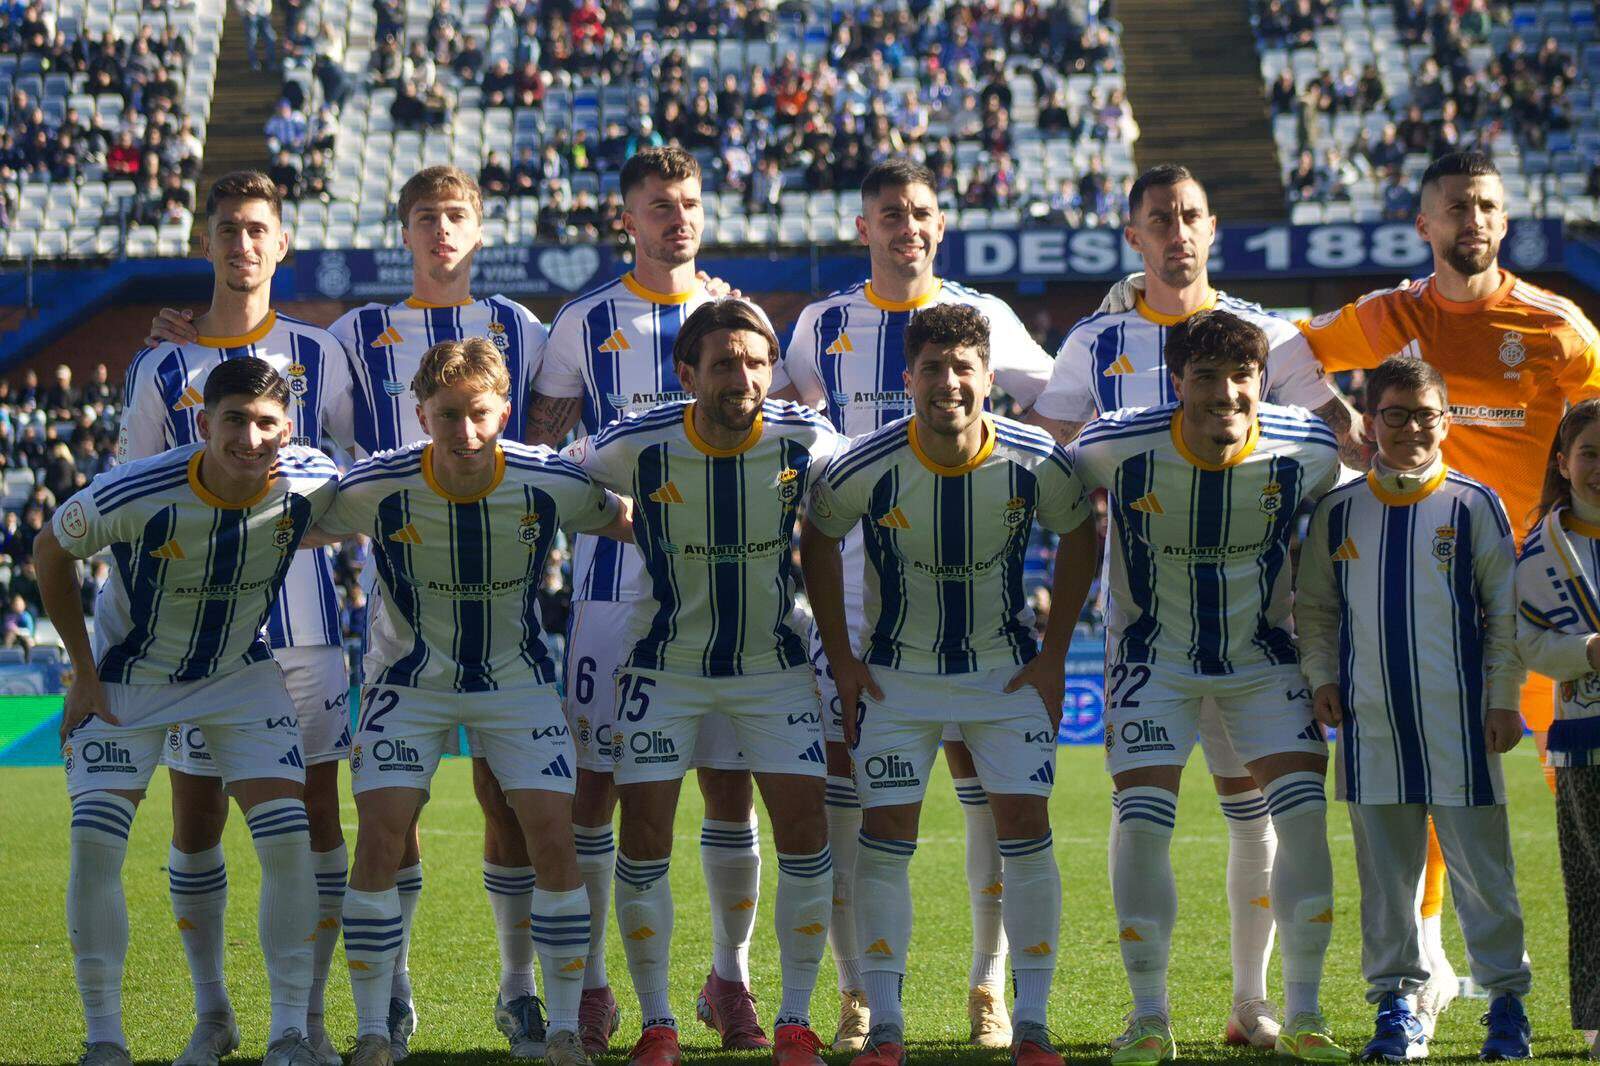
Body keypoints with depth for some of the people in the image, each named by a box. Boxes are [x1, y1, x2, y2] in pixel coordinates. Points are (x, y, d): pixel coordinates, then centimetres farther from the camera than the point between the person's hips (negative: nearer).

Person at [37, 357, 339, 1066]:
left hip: (240, 675, 2)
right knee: (94, 848, -13)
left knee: (289, 843, -10)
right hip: (128, 680, -2)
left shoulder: (311, 485, -23)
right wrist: (84, 670, -8)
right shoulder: (131, 495, -31)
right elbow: (52, 552, -10)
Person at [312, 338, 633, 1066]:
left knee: (554, 841, -10)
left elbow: (628, 526, 0)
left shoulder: (552, 485, -20)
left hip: (517, 679, 1)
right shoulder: (376, 490, -22)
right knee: (379, 842, -12)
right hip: (409, 680, -1)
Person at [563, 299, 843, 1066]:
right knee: (643, 838, -6)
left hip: (775, 665, 1)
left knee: (805, 834, -7)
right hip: (667, 667, -1)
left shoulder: (805, 442, -15)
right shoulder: (636, 447, -19)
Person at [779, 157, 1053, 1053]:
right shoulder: (823, 326, 8)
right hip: (853, 578, 1)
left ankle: (991, 989, 3)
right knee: (845, 776, -3)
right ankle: (858, 992, 5)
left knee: (982, 768, -5)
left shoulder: (980, 317, 4)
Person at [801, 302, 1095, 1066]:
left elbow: (1078, 537, 2)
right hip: (896, 675, 0)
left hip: (1009, 670, 1)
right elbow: (817, 542, 1)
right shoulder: (865, 468, -18)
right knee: (885, 836, -6)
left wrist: (1053, 655, -1)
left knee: (1025, 829, -6)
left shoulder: (1035, 463, -16)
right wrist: (840, 658, -2)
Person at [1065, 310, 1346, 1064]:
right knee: (1141, 825, -9)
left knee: (1305, 817, -8)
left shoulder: (1308, 449, -17)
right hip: (1154, 657, -1)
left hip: (1265, 655, 1)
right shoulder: (1118, 447, -23)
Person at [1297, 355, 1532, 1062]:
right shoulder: (1338, 513, 7)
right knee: (1384, 871, 6)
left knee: (1480, 867, 0)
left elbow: (1505, 611, 3)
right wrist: (1320, 677, 5)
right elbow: (1314, 607, 17)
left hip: (1458, 722, -2)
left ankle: (1506, 998, 12)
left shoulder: (1474, 506, 1)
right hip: (1371, 723, 2)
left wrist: (1503, 698, -1)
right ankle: (1397, 1006, 14)